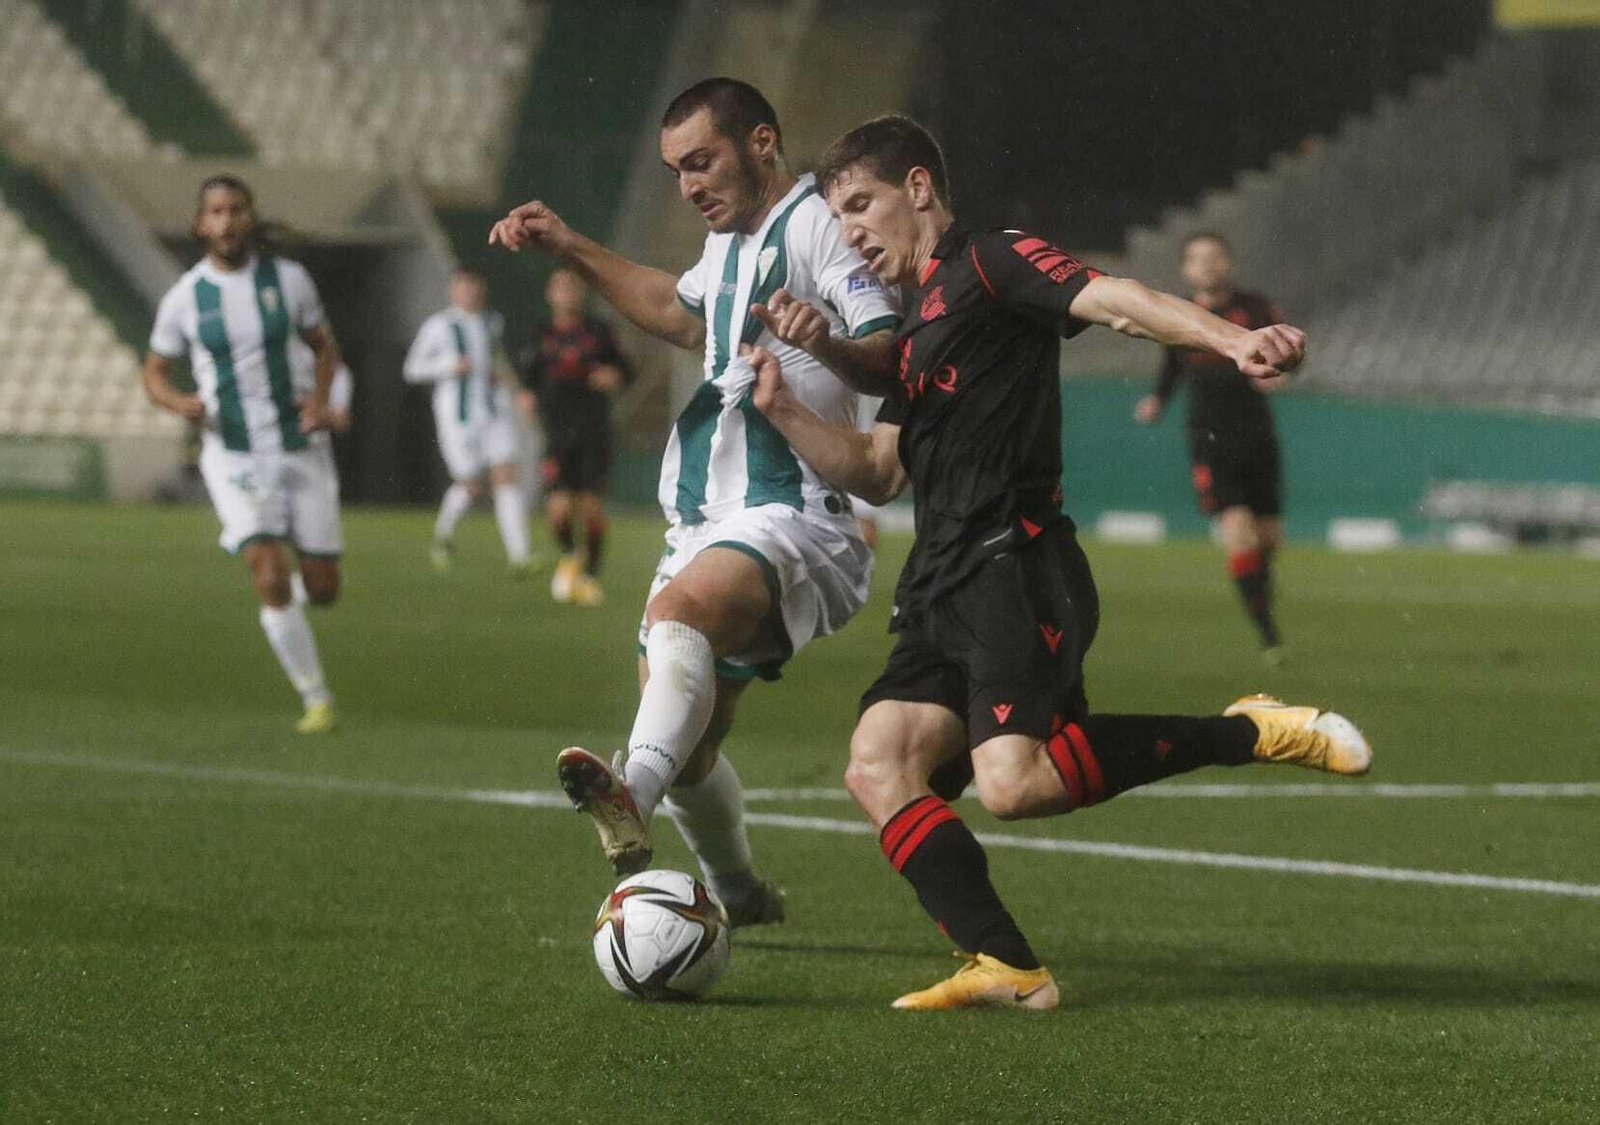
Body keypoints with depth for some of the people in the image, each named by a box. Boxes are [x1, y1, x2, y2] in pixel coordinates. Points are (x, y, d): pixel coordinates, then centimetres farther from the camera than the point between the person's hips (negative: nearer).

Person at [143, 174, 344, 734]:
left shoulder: (288, 278, -2)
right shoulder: (184, 298, -4)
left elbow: (324, 346, 12)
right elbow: (155, 373, 7)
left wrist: (320, 398, -8)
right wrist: (181, 403, -16)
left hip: (302, 448, 2)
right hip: (234, 458, -2)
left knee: (322, 589, 5)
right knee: (271, 579, -18)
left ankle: (291, 595, 43)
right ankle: (316, 699, -4)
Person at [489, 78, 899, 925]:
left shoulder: (817, 223, -8)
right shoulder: (733, 240, 20)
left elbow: (893, 362, -20)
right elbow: (678, 312, 43)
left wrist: (826, 343, -41)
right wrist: (568, 247, 39)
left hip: (790, 519, -10)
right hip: (706, 524, 10)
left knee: (682, 606, -38)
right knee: (687, 747, 11)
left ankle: (632, 796, -61)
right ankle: (737, 895, 33)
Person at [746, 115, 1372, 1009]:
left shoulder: (992, 264, 0)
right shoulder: (920, 322, 27)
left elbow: (1113, 300, -17)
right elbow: (876, 473, 28)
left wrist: (1231, 339, -34)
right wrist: (785, 409, 13)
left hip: (1014, 567, -9)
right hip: (945, 589, 9)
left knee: (1015, 782, -24)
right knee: (879, 765, -7)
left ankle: (1252, 734, -9)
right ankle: (1006, 967, -12)